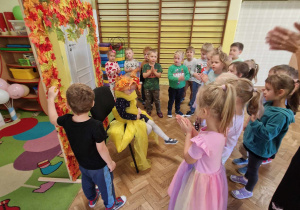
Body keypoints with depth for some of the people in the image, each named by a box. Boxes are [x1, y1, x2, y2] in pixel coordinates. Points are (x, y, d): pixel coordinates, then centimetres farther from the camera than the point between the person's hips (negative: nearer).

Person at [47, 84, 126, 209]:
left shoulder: (66, 120, -21)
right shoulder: (96, 126, -38)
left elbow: (53, 119, 2)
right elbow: (101, 149, -28)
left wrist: (51, 99, 11)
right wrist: (110, 162, -10)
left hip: (82, 164, 6)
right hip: (98, 167, -5)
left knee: (87, 182, 34)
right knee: (105, 185, 23)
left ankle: (91, 199, 63)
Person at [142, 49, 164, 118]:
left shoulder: (158, 65, -5)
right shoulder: (145, 66, -6)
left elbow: (159, 75, -10)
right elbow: (144, 76, -13)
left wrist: (154, 71, -24)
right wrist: (150, 70, -21)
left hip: (156, 86, 0)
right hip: (147, 86, 0)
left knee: (157, 100, 13)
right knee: (148, 100, 13)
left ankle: (159, 111, 31)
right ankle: (148, 111, 31)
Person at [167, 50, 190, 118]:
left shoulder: (184, 67, -7)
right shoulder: (171, 67, -15)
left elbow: (188, 75, -8)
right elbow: (169, 77, -23)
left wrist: (184, 78, -29)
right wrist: (178, 78, -34)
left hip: (181, 87, 3)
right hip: (172, 87, -3)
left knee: (178, 100, 20)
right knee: (171, 100, 11)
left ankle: (177, 110, 41)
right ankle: (169, 111, 31)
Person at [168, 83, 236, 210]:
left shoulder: (202, 141, -42)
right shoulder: (221, 129, -18)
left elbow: (188, 159, -20)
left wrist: (188, 133, -16)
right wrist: (190, 128, -8)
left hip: (201, 178, -7)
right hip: (214, 172, 7)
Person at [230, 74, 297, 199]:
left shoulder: (281, 115, -31)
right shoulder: (269, 104, -6)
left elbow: (267, 134, -33)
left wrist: (254, 122, -40)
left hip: (260, 149, -7)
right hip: (253, 142, 8)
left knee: (253, 168, 16)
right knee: (251, 164, 30)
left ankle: (248, 190, 41)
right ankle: (246, 178, 57)